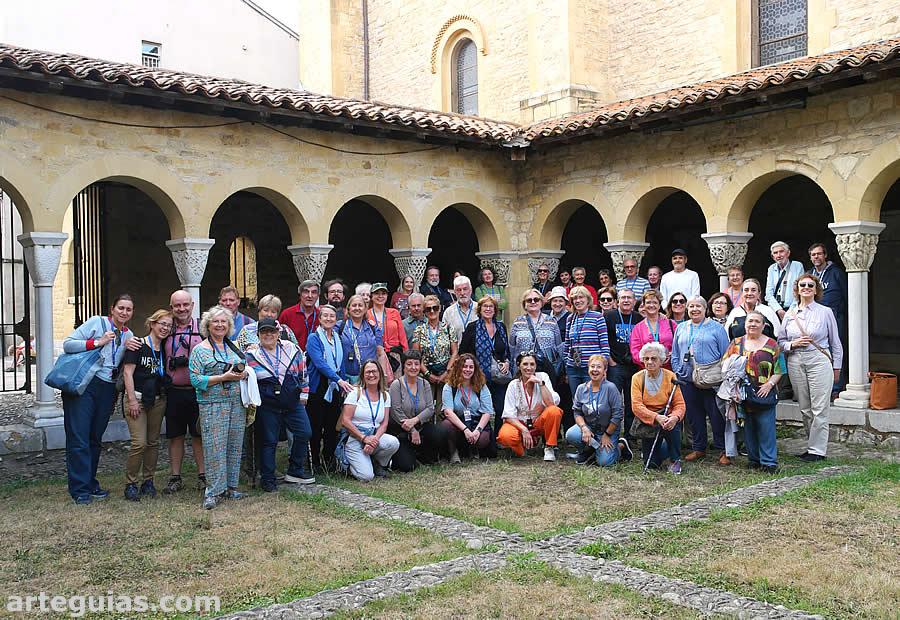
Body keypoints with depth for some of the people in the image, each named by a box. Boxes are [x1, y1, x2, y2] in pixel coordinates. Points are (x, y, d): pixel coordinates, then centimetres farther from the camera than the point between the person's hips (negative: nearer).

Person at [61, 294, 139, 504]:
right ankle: (79, 489, -1)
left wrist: (127, 348, -3)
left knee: (95, 438, 11)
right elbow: (68, 344, -7)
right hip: (84, 385, -5)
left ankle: (90, 484, 21)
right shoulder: (96, 323, 0)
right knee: (79, 438, -6)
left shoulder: (128, 335, 15)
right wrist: (98, 342, -13)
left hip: (107, 389, 5)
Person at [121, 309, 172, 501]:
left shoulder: (164, 349, 11)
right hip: (137, 398, -6)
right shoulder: (138, 345, -6)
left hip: (158, 400, 6)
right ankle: (130, 484, 0)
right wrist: (132, 399, -13)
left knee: (153, 442, 8)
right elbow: (127, 372, -9)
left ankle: (148, 481, 19)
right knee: (139, 443, -12)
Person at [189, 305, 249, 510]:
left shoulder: (233, 348, 15)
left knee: (235, 445, 7)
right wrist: (224, 377, -16)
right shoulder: (199, 350, -1)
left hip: (237, 403, 5)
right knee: (214, 447, -6)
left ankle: (231, 486, 17)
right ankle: (213, 491, 2)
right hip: (212, 405, -5)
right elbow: (196, 380, -9)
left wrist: (243, 374, 0)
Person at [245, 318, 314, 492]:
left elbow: (302, 372, 14)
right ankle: (267, 478, 15)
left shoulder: (292, 349, 5)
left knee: (304, 433, 1)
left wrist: (304, 393, 14)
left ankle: (295, 471, 17)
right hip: (267, 406, -3)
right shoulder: (252, 354, -1)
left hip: (293, 402, 3)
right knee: (269, 441, 2)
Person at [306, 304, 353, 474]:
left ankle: (328, 459, 20)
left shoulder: (337, 339, 13)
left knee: (333, 425, 7)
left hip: (335, 388, 6)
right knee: (315, 426, 0)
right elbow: (319, 363, -19)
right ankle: (315, 462, 10)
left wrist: (343, 385, 11)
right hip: (318, 388, -5)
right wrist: (339, 380, -26)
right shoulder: (314, 338, -7)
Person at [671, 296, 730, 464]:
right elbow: (675, 354, 18)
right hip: (688, 381, 4)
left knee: (717, 415, -3)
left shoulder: (716, 328, 3)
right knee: (694, 415, 9)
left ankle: (723, 450, 5)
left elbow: (726, 354, 1)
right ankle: (699, 448, 20)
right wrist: (678, 373, 8)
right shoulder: (681, 328, 15)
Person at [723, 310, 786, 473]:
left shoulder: (771, 344, 4)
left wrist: (770, 384, -12)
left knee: (766, 427, -6)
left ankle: (769, 461, 1)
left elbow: (779, 370, 3)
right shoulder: (736, 343, 11)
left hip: (764, 394, -2)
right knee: (748, 427, 7)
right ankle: (753, 458, 18)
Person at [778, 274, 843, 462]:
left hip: (819, 361, -3)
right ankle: (817, 444, 18)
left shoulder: (826, 312, 3)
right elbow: (780, 342, 13)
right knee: (804, 409, 6)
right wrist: (793, 344, -7)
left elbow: (835, 343, 7)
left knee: (819, 408, -5)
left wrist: (836, 367, 6)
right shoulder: (789, 314, 11)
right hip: (796, 363, 3)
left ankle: (817, 449, 1)